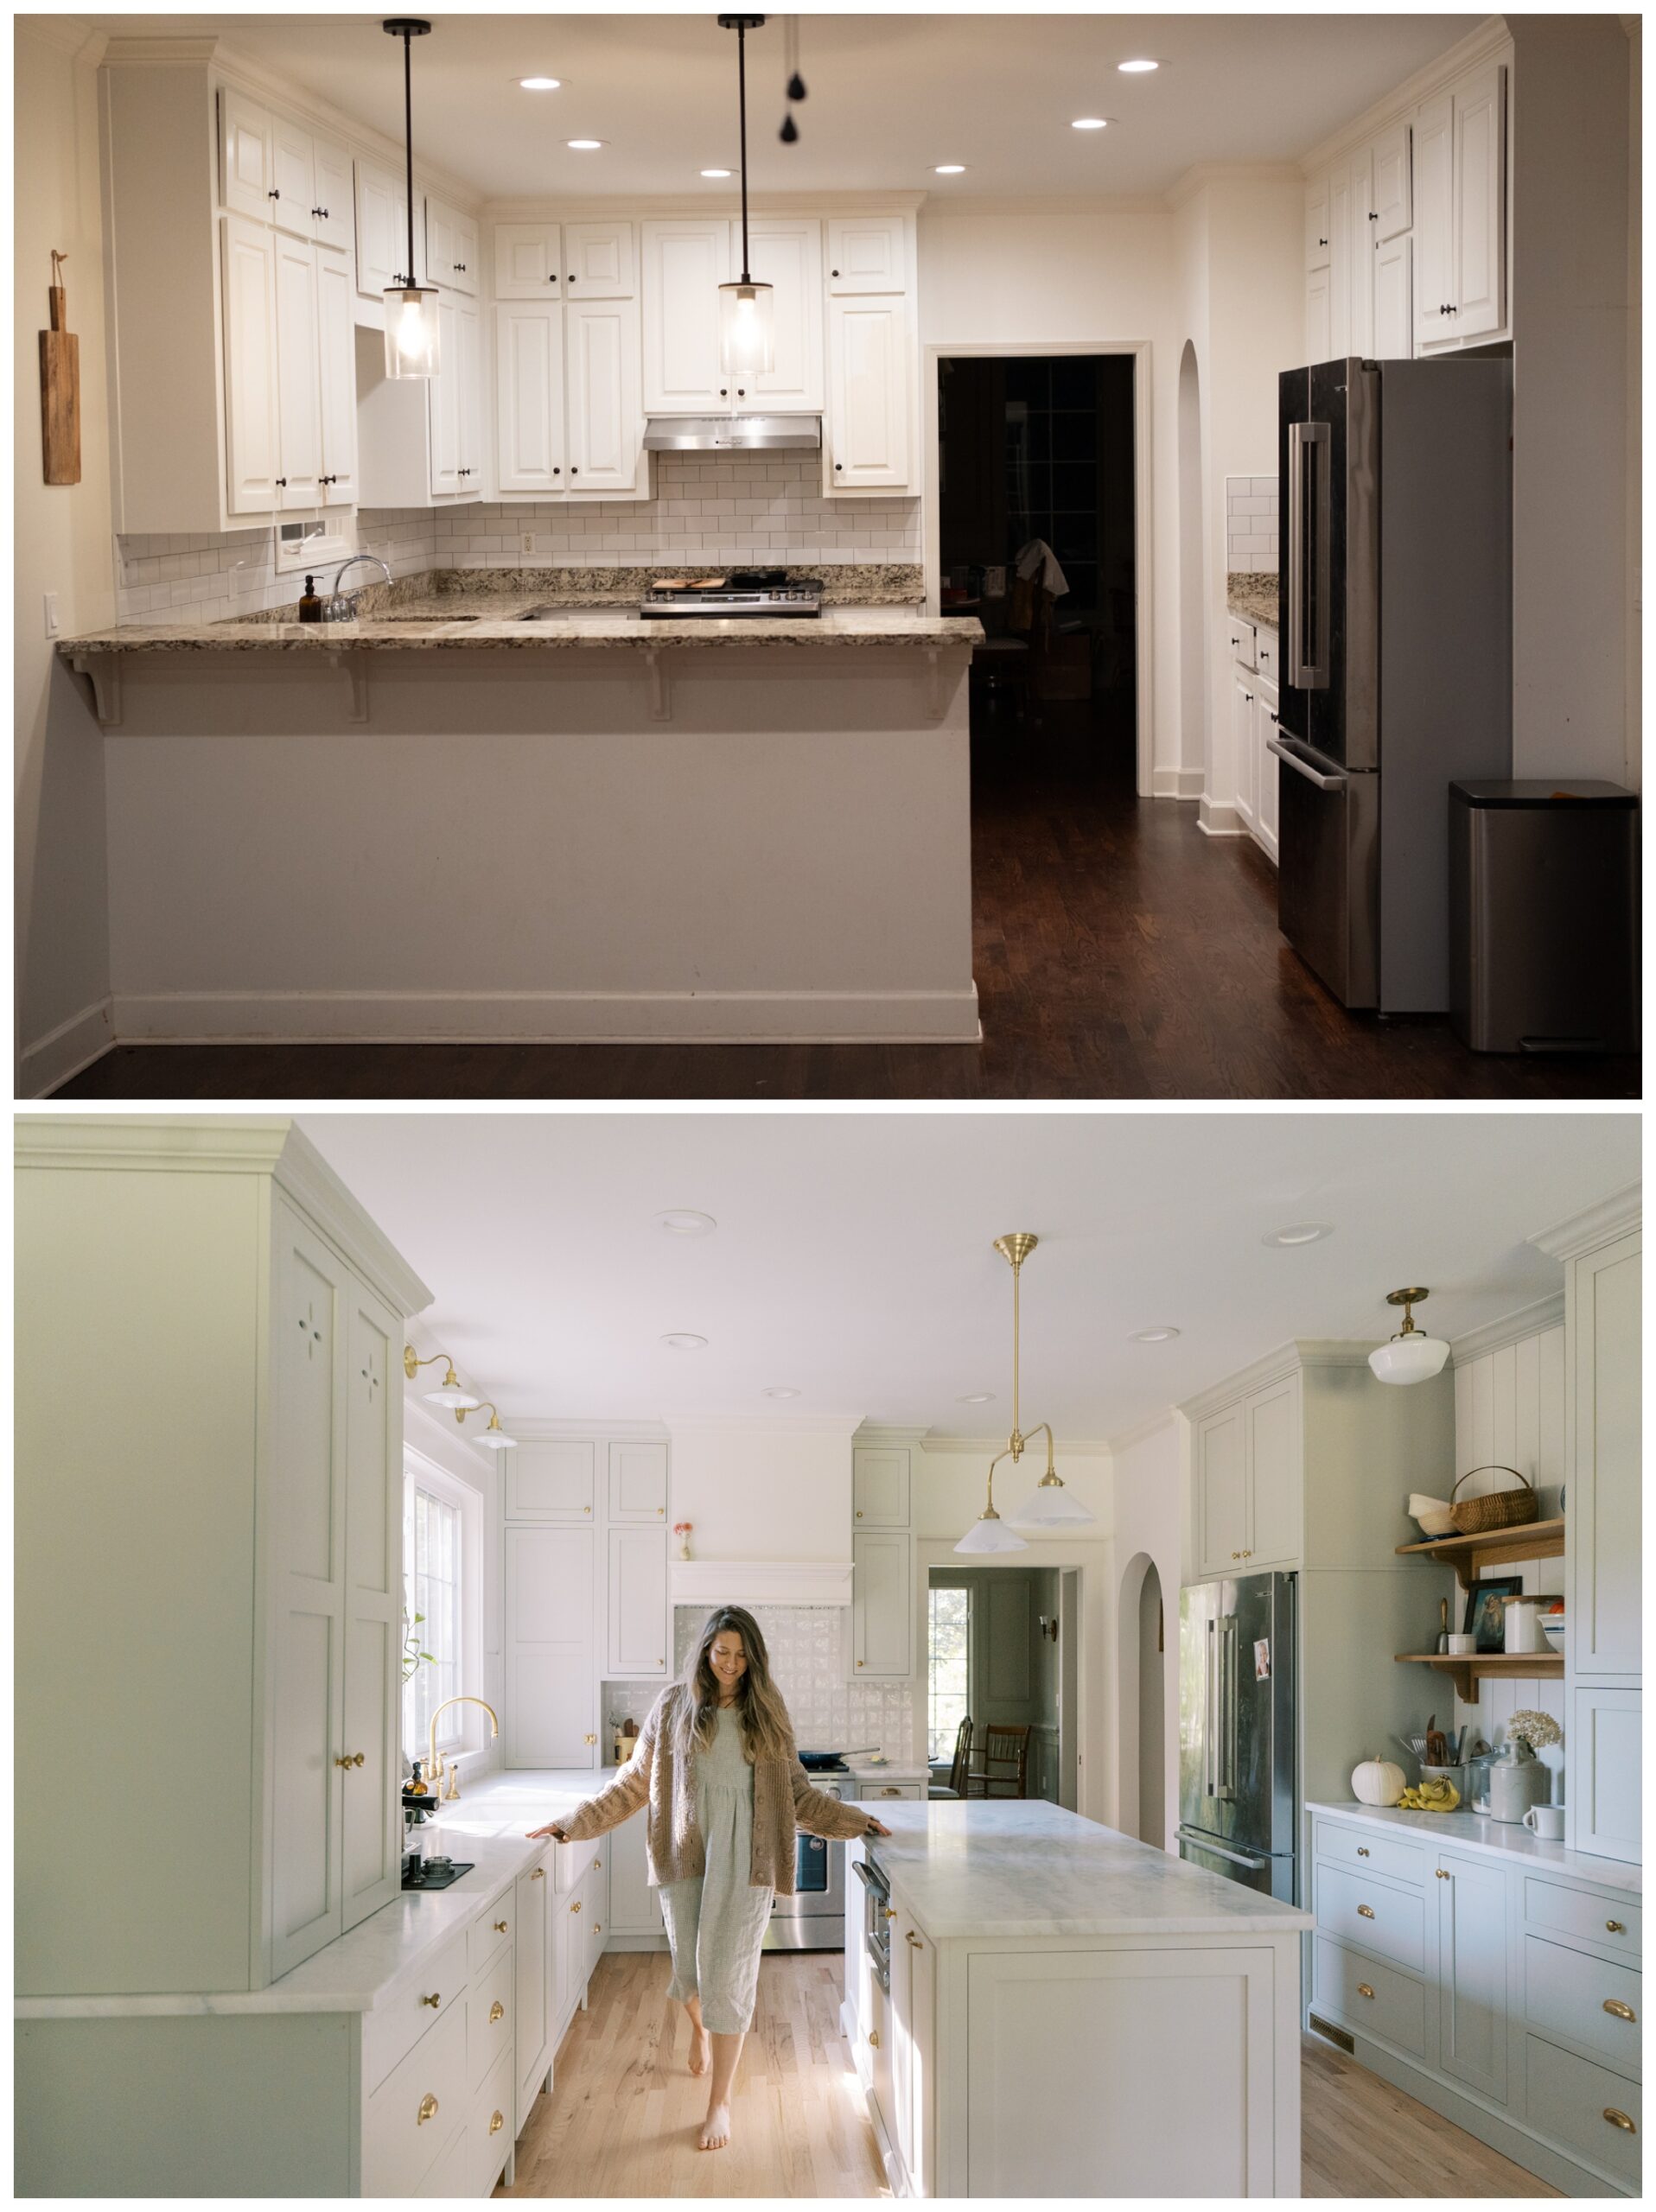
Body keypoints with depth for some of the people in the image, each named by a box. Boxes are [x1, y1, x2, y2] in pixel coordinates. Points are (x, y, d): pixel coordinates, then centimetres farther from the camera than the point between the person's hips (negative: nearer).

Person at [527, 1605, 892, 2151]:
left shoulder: (766, 1711, 6)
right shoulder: (675, 1706, 5)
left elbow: (796, 1792, 13)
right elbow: (634, 1783, 10)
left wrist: (855, 1820, 8)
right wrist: (574, 1824, 7)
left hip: (744, 1858, -1)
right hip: (685, 1853, 1)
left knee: (727, 1975, -6)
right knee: (689, 1971, 5)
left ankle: (719, 2102, 3)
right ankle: (699, 2026, 45)